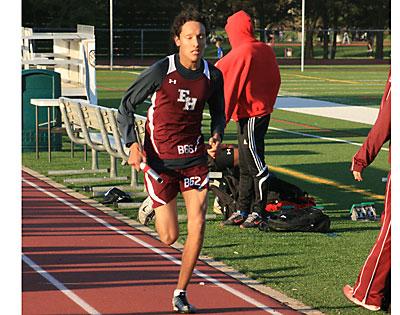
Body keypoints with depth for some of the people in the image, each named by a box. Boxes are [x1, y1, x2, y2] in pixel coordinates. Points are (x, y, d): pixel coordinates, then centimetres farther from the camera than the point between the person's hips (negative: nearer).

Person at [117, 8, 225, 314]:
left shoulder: (213, 75, -2)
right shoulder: (159, 72, -13)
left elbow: (218, 113, 16)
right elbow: (126, 106, -3)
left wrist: (217, 136, -5)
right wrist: (132, 145, -13)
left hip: (195, 157, 3)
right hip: (160, 159, -3)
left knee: (198, 225, -10)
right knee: (169, 237, 0)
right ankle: (152, 206, 40)